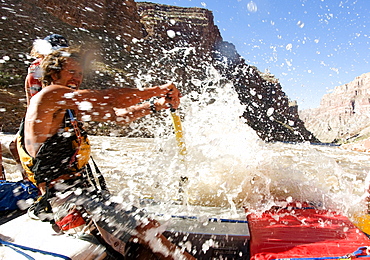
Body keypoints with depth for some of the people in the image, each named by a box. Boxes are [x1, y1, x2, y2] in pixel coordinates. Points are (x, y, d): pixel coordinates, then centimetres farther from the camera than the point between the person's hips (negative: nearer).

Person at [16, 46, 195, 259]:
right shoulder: (49, 94, -11)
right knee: (146, 227, -17)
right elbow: (107, 98, -19)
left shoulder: (70, 108, 16)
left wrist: (155, 105, -3)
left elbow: (117, 114, 8)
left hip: (80, 189, 10)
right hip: (62, 194, -10)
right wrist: (157, 89, -12)